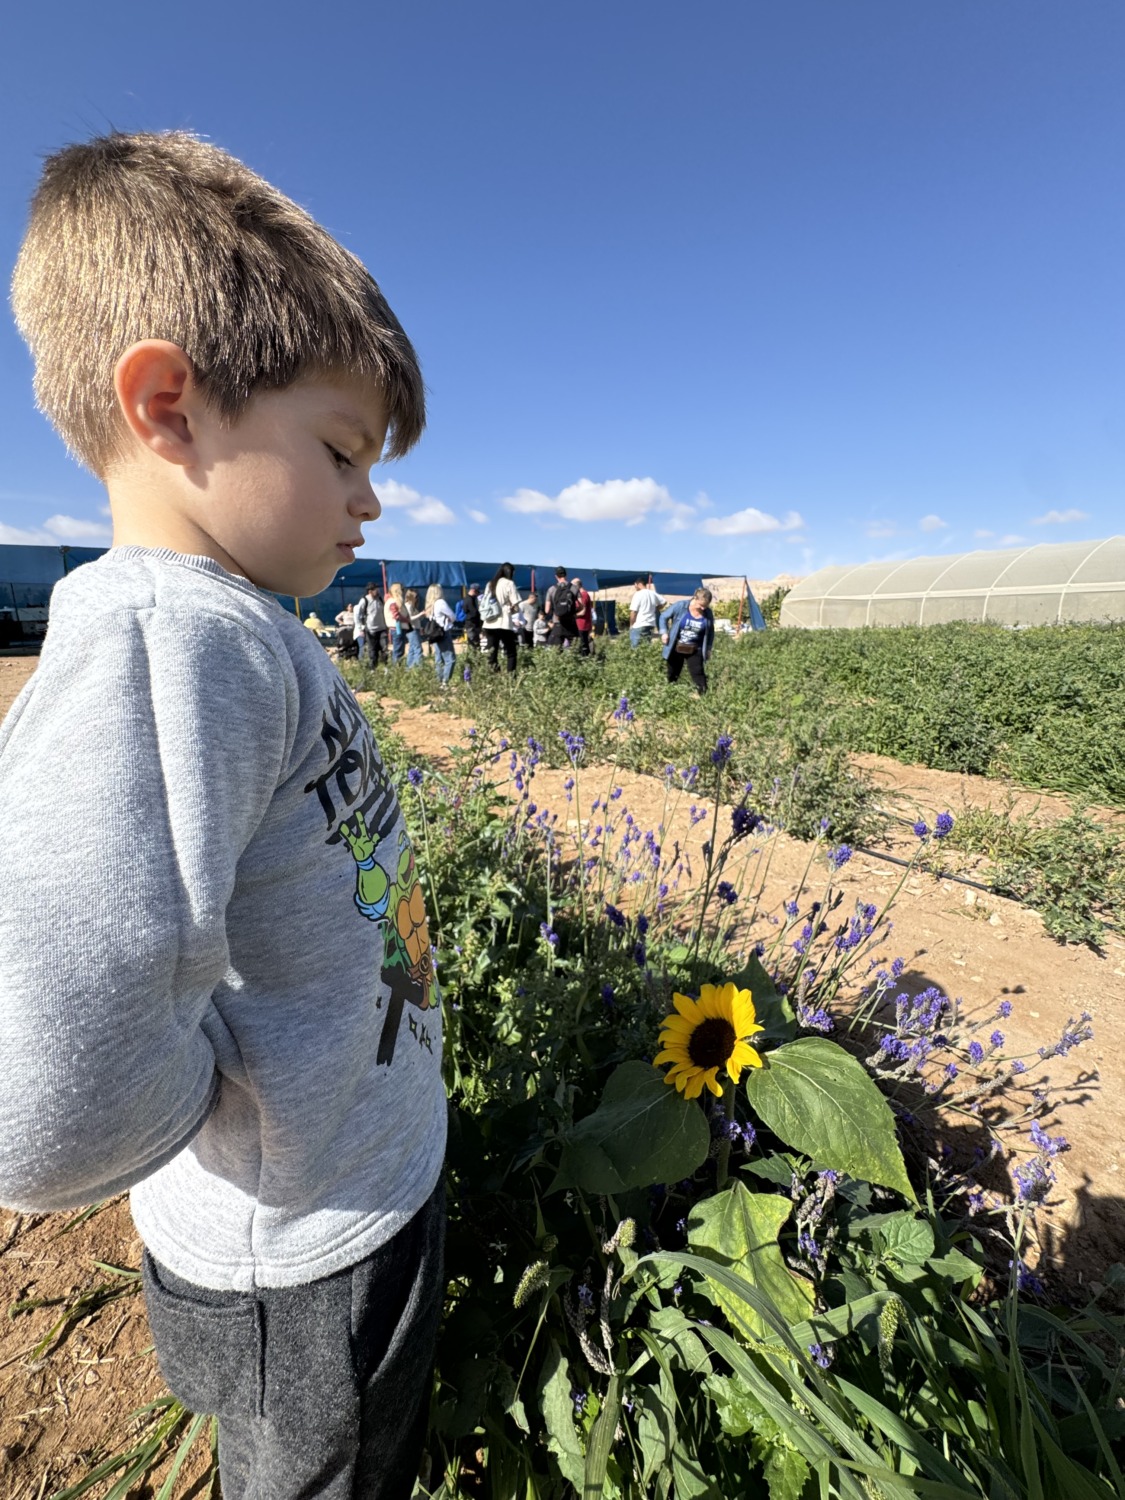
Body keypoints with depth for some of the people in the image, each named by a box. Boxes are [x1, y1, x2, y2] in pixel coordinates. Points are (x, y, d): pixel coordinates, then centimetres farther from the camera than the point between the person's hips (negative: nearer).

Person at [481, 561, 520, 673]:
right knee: (510, 653, 3)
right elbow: (515, 606, -8)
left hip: (489, 624, 5)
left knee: (492, 653, 7)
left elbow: (484, 604, 15)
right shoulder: (509, 583, -3)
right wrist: (509, 610, 11)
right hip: (504, 624, -5)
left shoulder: (490, 584, 15)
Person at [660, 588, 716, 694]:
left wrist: (709, 648, 8)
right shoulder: (680, 606, -16)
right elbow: (664, 617, -2)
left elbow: (710, 631, 9)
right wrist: (664, 632, -13)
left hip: (695, 650, 1)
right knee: (672, 675, 12)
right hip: (676, 648, 0)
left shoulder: (707, 613, -8)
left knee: (698, 673, -8)